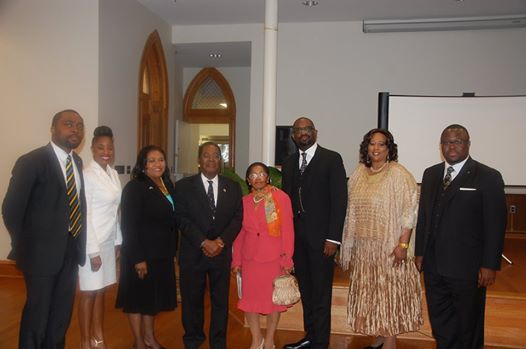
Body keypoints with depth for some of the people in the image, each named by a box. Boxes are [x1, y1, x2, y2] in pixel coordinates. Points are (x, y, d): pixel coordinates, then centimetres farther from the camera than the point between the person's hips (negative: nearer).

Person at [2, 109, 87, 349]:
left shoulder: (77, 162, 8)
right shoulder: (31, 161, -15)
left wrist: (78, 241, 4)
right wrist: (23, 246, -8)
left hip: (70, 249, 7)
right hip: (43, 251, -6)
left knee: (62, 312, 19)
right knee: (37, 311, 8)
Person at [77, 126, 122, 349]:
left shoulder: (113, 174, 7)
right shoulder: (87, 175, -15)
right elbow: (84, 216, -17)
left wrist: (117, 240, 10)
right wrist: (93, 251, -17)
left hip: (109, 241, 7)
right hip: (92, 242, -7)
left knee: (101, 290, 15)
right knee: (89, 293, 4)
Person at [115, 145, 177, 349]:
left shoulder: (168, 185, 7)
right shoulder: (134, 187, -15)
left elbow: (172, 220, 9)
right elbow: (129, 226, -19)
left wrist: (173, 249, 8)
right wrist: (138, 258, -21)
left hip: (163, 253, 7)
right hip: (142, 254, -7)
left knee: (154, 295, 19)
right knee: (138, 296, 9)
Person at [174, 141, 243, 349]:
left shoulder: (233, 187, 6)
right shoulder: (184, 186, -1)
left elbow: (237, 218, 2)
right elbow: (182, 219, -7)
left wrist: (221, 240, -14)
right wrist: (204, 242, -16)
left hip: (222, 253, 2)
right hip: (193, 254, -1)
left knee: (221, 301, 9)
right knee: (192, 300, 11)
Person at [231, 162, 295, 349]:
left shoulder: (281, 197, -5)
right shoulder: (245, 201, 5)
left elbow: (288, 230, -6)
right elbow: (240, 232, 9)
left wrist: (287, 259, -9)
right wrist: (236, 260, 8)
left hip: (274, 258, -3)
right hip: (250, 258, 3)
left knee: (273, 298, 9)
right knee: (249, 298, 7)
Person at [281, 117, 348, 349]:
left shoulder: (331, 159, -4)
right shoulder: (289, 163, 12)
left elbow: (339, 200, -8)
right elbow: (287, 199, 13)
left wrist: (332, 238, -13)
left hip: (320, 236, -5)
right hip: (296, 236, 5)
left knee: (321, 293, 2)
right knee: (305, 290, 13)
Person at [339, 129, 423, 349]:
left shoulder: (399, 174, -10)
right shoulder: (359, 173, 7)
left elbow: (409, 212, -13)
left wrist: (403, 244, -19)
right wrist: (349, 246, 11)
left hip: (389, 246, -6)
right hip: (363, 247, 6)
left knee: (389, 291, 3)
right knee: (370, 292, 13)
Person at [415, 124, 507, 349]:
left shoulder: (488, 177, -8)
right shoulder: (430, 174, 8)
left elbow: (495, 225, -9)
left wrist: (490, 265, -12)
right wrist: (420, 252, 9)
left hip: (467, 268, -4)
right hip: (433, 266, 5)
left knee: (468, 328, 12)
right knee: (440, 324, 16)